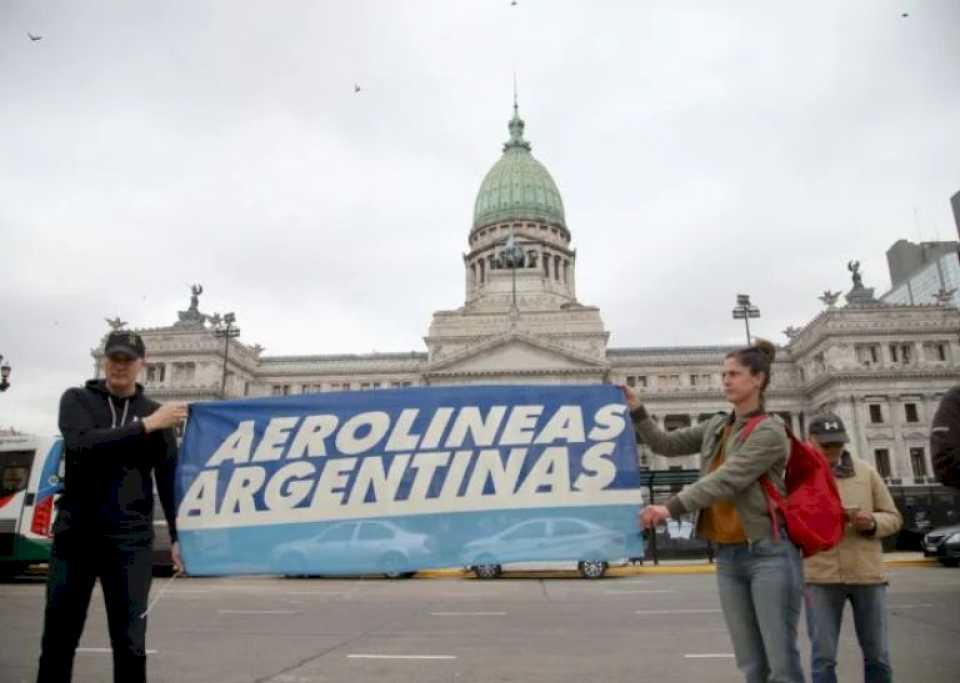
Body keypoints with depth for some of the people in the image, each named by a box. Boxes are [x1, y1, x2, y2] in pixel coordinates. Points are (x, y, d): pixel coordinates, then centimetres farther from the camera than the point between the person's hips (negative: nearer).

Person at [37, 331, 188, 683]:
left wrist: (178, 536, -6)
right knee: (58, 640, 9)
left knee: (130, 644, 2)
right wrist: (145, 426, -23)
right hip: (74, 536, 0)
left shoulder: (156, 413, 6)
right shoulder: (77, 400, 5)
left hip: (131, 541, 0)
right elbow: (81, 445, -16)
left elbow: (169, 479, 3)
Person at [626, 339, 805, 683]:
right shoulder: (716, 427, 12)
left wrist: (671, 507, -30)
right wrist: (636, 409, 4)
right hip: (728, 557, 7)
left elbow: (726, 481, -21)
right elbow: (666, 444, 15)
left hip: (769, 554, -6)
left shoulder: (770, 432, -11)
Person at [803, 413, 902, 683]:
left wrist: (872, 523, -12)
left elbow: (893, 517, 9)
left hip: (867, 572, 2)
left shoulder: (866, 471, 8)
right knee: (823, 657, -1)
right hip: (820, 575, -2)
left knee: (877, 655, 10)